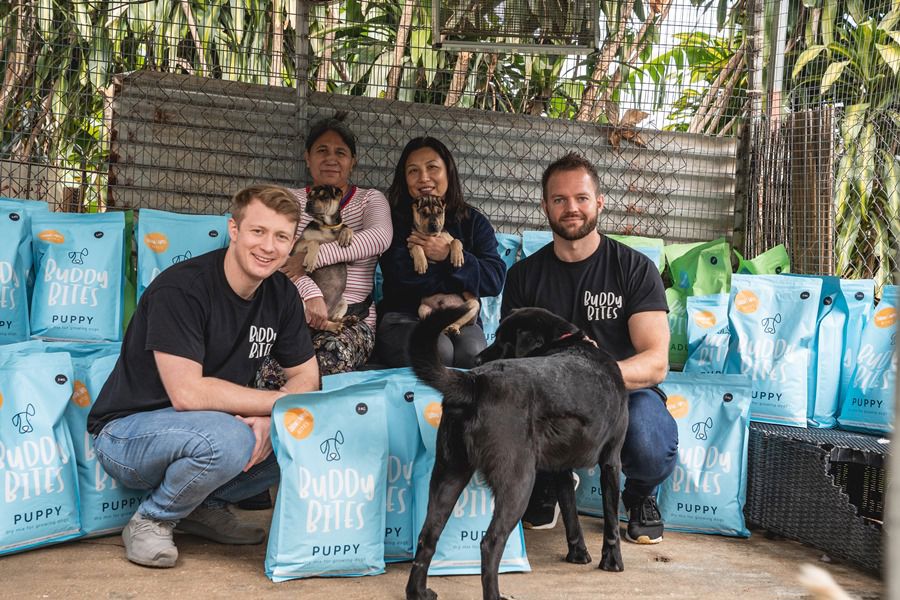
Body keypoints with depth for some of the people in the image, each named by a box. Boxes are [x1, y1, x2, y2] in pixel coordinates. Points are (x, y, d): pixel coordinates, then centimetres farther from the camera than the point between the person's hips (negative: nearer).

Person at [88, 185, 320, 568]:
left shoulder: (281, 295, -1)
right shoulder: (180, 288, -23)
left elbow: (306, 375, 3)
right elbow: (187, 393, -30)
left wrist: (269, 420, -19)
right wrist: (282, 402, -23)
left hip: (210, 427, 7)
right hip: (127, 431, -7)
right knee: (227, 440, -36)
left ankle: (206, 506, 7)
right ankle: (151, 520, -6)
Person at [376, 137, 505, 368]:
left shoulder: (474, 222, 12)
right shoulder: (395, 221, 5)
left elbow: (495, 280, -2)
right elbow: (403, 279, -11)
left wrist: (449, 256, -13)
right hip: (404, 319, -2)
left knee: (472, 352, -31)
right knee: (438, 350, -34)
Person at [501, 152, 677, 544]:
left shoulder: (635, 268, -4)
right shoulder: (524, 275, 4)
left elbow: (656, 362, -13)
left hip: (625, 392, -2)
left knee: (652, 447, -37)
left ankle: (641, 496, 5)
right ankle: (547, 483, 6)